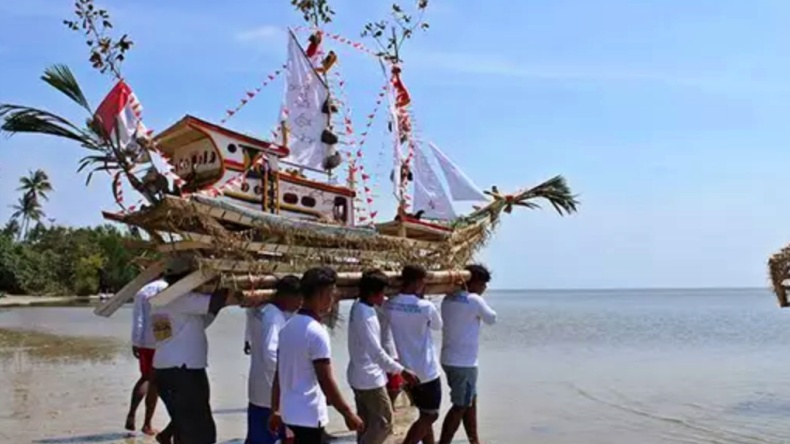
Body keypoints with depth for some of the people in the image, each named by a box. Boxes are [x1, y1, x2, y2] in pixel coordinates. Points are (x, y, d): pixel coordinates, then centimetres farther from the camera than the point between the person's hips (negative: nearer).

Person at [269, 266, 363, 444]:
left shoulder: (289, 327, 6)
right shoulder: (316, 332, -20)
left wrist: (276, 410, 18)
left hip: (291, 411, 9)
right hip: (309, 415, -9)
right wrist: (348, 414, -13)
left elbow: (279, 374, 12)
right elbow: (326, 382, -20)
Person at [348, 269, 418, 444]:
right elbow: (376, 352, -28)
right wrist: (402, 371, -25)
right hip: (370, 378, -10)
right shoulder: (365, 315, -26)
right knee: (384, 422, 2)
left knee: (366, 423, 18)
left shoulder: (359, 306, 3)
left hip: (360, 376, 10)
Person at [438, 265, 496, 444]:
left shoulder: (448, 300, 6)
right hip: (464, 362, -8)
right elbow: (491, 319, -2)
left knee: (470, 402, 20)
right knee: (460, 407, 1)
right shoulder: (474, 300, -15)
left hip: (450, 359, 8)